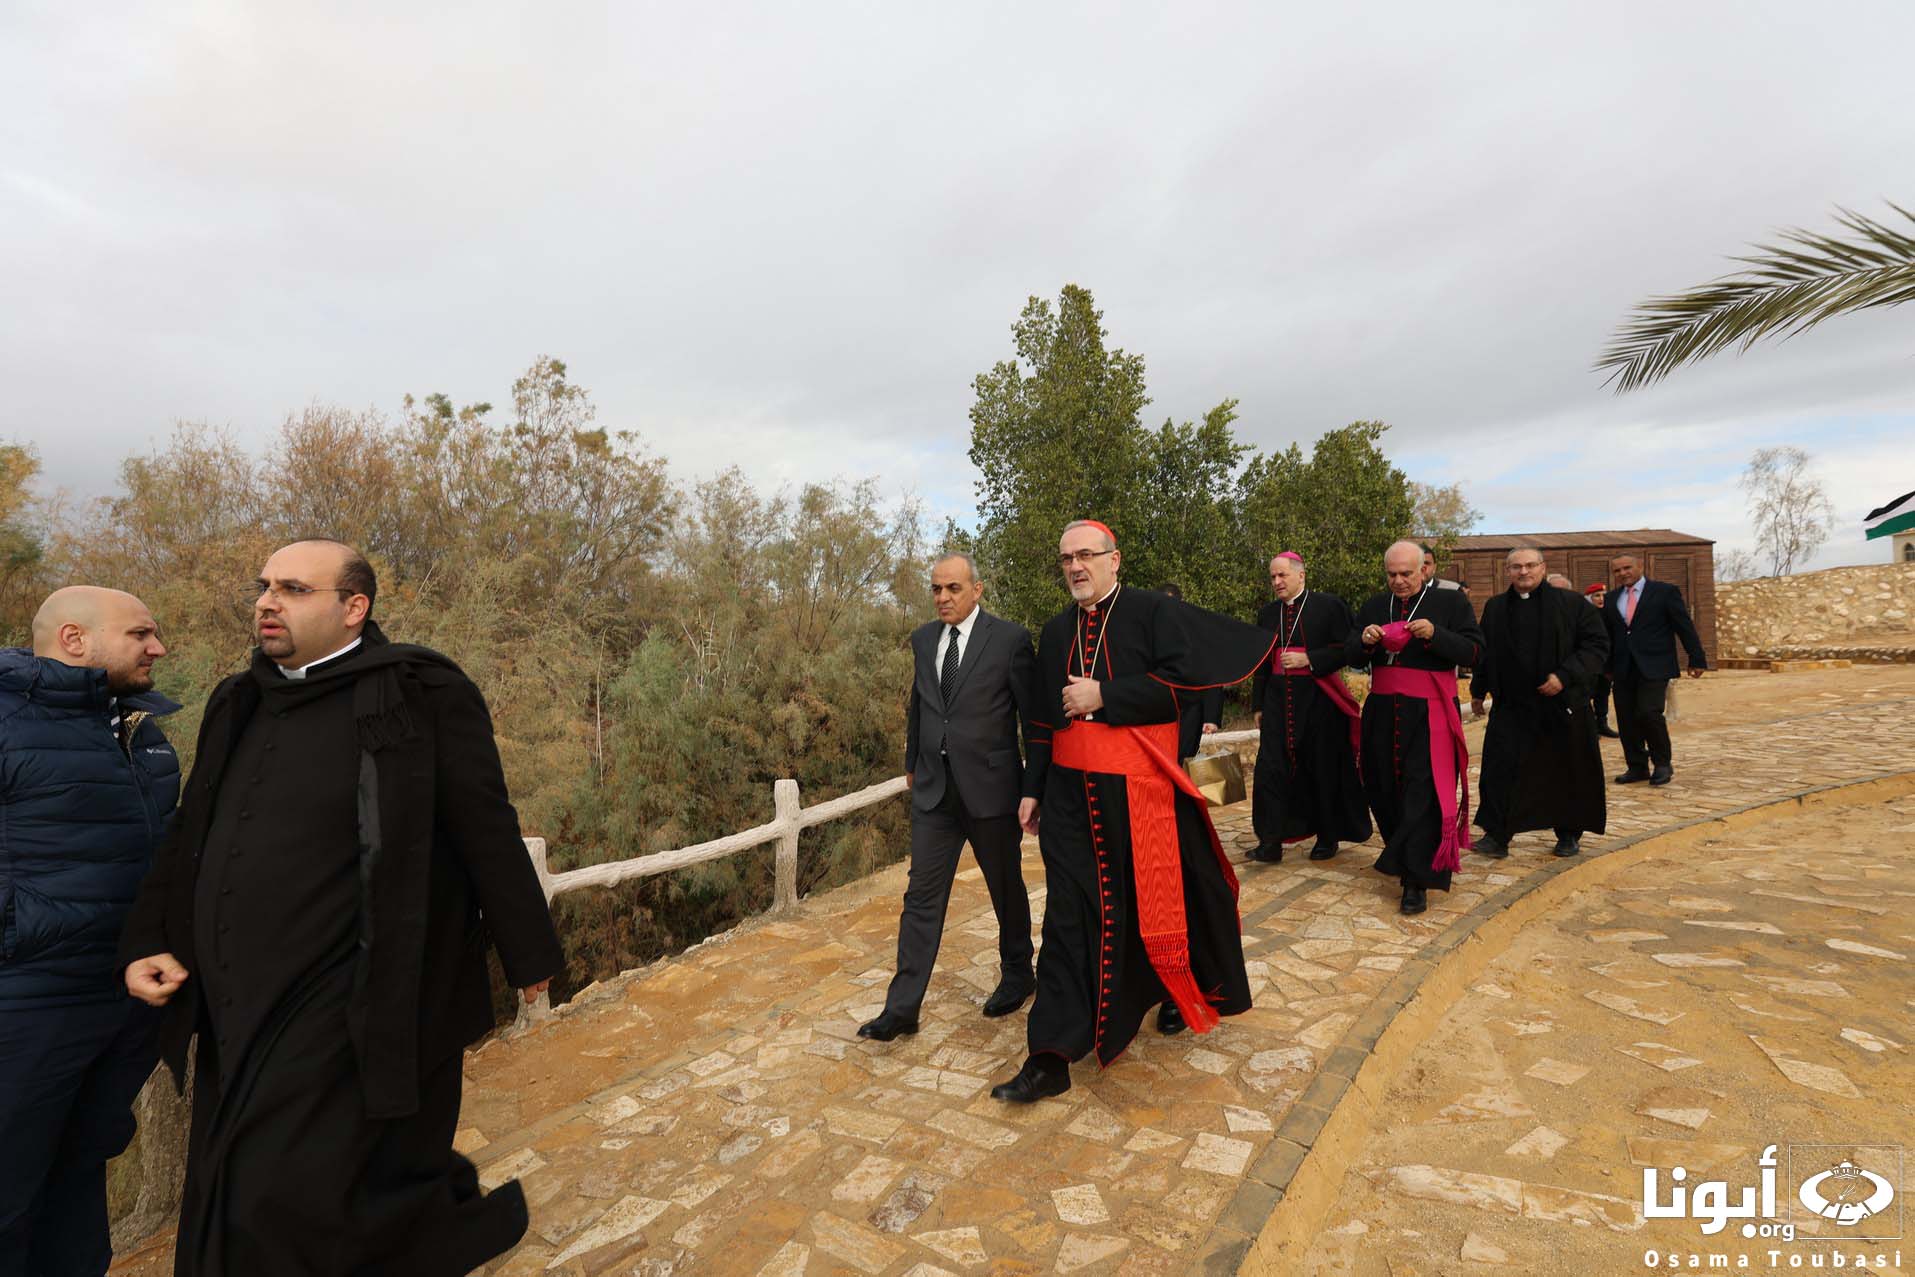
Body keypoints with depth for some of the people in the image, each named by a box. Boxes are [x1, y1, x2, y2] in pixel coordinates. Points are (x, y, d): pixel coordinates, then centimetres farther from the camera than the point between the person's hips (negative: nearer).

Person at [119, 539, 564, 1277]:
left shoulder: (419, 696, -13)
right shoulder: (240, 704, 10)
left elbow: (487, 833, -11)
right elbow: (190, 839, 19)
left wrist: (528, 954, -6)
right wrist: (147, 940, 7)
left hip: (350, 1015, -8)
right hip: (235, 1015, 8)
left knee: (284, 1205, -3)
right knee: (226, 1216, 20)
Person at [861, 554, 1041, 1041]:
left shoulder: (1010, 639, -10)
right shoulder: (924, 639, 7)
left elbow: (1034, 717, -8)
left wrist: (1032, 789, -10)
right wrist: (912, 762, 26)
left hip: (991, 788, -4)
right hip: (934, 788, 4)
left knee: (1006, 890, 15)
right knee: (922, 896, 4)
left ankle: (1017, 974, 38)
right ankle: (902, 1008, 12)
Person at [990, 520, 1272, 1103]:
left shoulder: (1154, 612, -4)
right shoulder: (1056, 633, 11)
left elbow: (1184, 678, -17)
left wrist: (1103, 695, -18)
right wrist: (1033, 788, 13)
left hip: (1141, 790, -3)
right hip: (1071, 793, 4)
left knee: (1160, 900, 14)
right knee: (1069, 914, 2)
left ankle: (1181, 995, 44)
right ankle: (1052, 1057, 7)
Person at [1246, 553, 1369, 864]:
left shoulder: (1330, 606, -3)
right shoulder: (1267, 614, 11)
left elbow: (1347, 649, -7)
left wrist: (1309, 659, -18)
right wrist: (1258, 705, 13)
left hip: (1319, 701, -4)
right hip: (1278, 702, 4)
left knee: (1324, 770, 6)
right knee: (1270, 768, -3)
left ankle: (1328, 838, 23)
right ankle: (1270, 841, 4)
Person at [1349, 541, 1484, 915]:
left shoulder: (1451, 602, 1)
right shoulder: (1374, 606, 12)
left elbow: (1473, 651, -6)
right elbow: (1353, 658, 11)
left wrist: (1435, 635, -21)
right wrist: (1364, 642, -11)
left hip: (1429, 715, -4)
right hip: (1382, 712, 4)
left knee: (1423, 793, -7)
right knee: (1383, 788, 9)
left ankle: (1416, 881, -3)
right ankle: (1401, 856, 31)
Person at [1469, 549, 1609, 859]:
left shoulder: (1572, 603, -1)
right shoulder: (1494, 608, 8)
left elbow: (1598, 644, -5)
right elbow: (1484, 652, 16)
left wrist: (1565, 676, -16)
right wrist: (1478, 690, 18)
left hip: (1563, 706, -1)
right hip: (1510, 706, 2)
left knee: (1567, 771, 9)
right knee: (1500, 768, -7)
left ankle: (1569, 834, 27)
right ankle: (1496, 835, -1)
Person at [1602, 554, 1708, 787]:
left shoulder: (1665, 591, 1)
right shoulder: (1611, 600, 12)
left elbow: (1685, 626, 1)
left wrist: (1697, 659, 0)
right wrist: (1606, 668, 17)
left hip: (1654, 666, -4)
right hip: (1623, 669, 4)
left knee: (1649, 713, -16)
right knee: (1627, 720, 4)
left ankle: (1663, 763, 4)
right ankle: (1637, 767, 14)